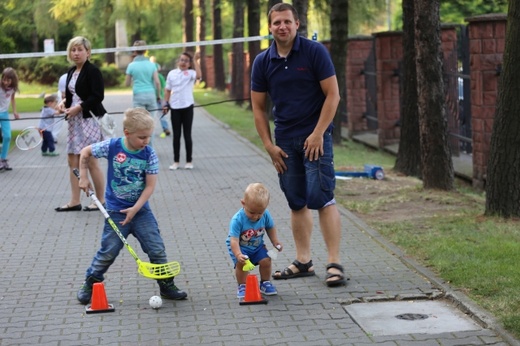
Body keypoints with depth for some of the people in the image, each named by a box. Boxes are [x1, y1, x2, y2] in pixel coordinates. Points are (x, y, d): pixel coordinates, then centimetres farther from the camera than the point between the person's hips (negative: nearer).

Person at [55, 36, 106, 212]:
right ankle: (75, 201, 13)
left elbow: (97, 96, -17)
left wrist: (78, 108, -19)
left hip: (90, 119, -8)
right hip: (75, 121, 8)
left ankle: (101, 200, 9)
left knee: (90, 161, -3)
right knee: (73, 161, 7)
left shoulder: (93, 71, -11)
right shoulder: (71, 72, 13)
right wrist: (64, 102, 1)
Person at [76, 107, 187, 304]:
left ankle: (167, 286, 12)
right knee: (108, 252, 1)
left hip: (141, 210, 1)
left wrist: (135, 209, -18)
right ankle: (90, 285, 19)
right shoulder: (111, 147, -11)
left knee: (157, 249, -1)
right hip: (116, 212, -1)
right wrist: (83, 177, 3)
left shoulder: (149, 154, -9)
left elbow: (150, 186, -11)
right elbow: (85, 153, 5)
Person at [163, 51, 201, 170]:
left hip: (187, 107, -2)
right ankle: (176, 161, 12)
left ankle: (189, 161, 12)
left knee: (187, 135, 3)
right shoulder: (171, 73, 8)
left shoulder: (191, 73, -1)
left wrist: (195, 60, -22)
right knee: (176, 136, 6)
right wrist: (166, 104, 5)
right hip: (175, 108, 2)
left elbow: (198, 75, -24)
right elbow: (168, 90, 13)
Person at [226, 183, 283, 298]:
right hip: (240, 247, -4)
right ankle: (242, 286, -1)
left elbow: (270, 228, 5)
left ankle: (265, 283, 14)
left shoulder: (265, 215, -17)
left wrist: (275, 242, -4)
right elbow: (234, 240, -36)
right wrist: (238, 255, -49)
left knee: (266, 261, -11)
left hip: (257, 245, 4)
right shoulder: (237, 220, -31)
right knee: (241, 263, -24)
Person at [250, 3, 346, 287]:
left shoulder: (315, 52, -7)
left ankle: (334, 264, -7)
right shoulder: (262, 62, 4)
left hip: (315, 137, -4)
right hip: (285, 140, 4)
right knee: (296, 202, 9)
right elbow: (258, 107, 9)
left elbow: (332, 95, -9)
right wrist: (269, 146, 3)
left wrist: (318, 134, -14)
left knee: (321, 198, -11)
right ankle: (303, 262, 18)